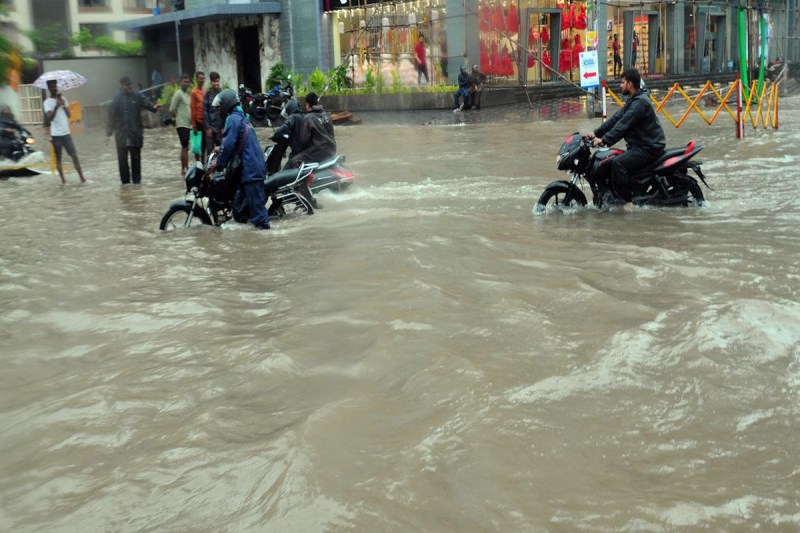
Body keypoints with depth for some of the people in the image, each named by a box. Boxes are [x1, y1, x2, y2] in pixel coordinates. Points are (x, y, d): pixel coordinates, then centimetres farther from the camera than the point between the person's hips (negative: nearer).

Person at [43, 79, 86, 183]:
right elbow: (49, 118, -16)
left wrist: (64, 105, -8)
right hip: (56, 135, -3)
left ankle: (82, 178, -2)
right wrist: (56, 106, -24)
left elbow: (69, 115, 6)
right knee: (58, 158, 4)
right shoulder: (47, 102, -3)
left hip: (66, 133, 3)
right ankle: (63, 180, 9)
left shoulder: (63, 99, 11)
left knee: (74, 156, -3)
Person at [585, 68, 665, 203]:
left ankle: (623, 197, -15)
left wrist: (604, 140, -29)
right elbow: (616, 118, 12)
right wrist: (596, 133, 5)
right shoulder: (633, 100, 14)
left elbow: (624, 125, -27)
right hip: (641, 144, 11)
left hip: (649, 148, -11)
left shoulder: (640, 102, -20)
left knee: (617, 163, -26)